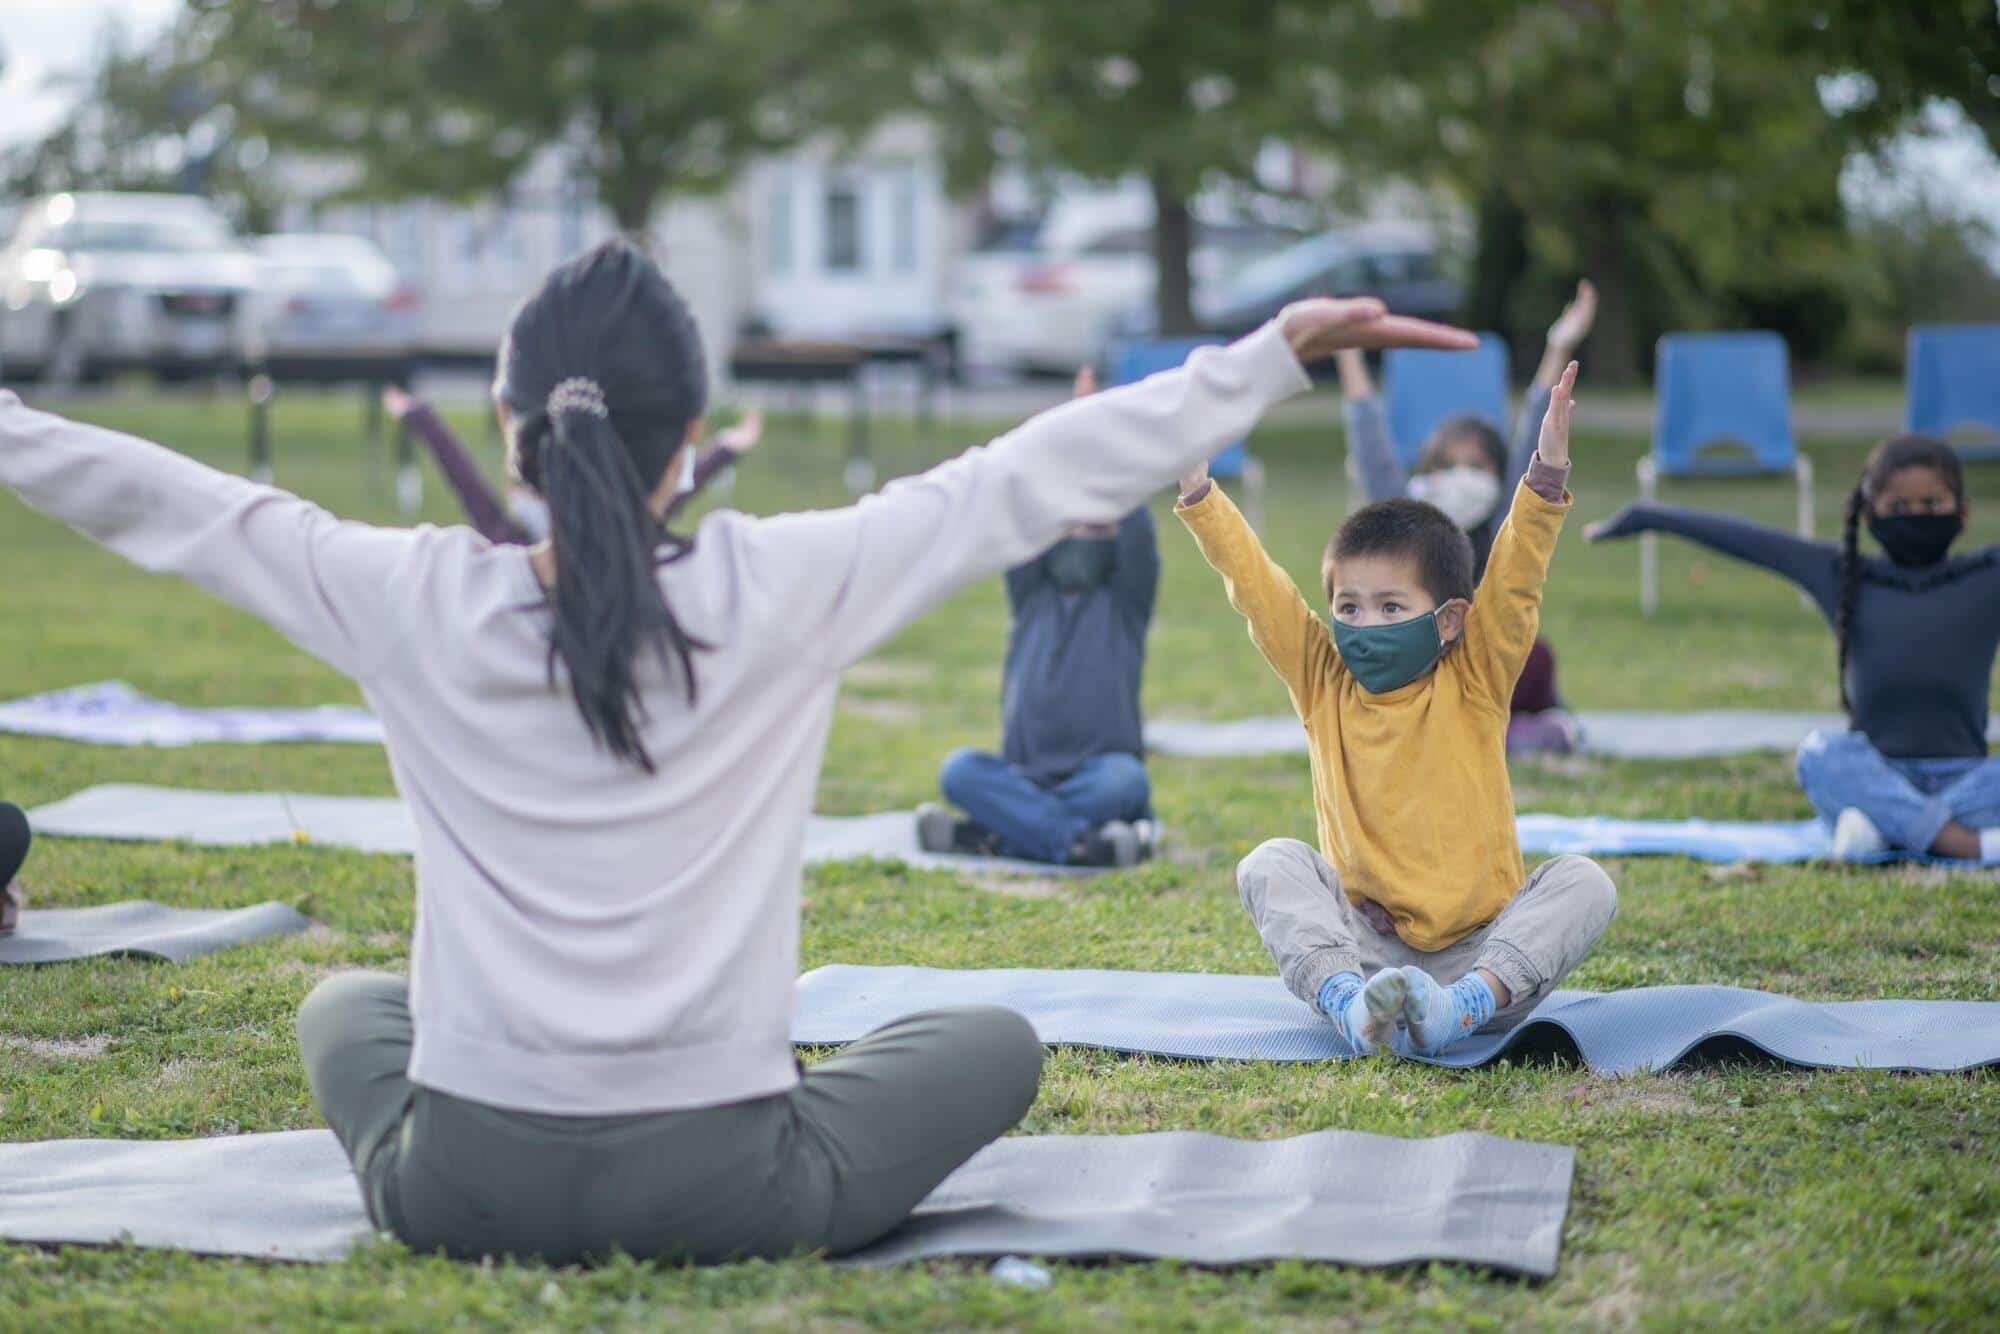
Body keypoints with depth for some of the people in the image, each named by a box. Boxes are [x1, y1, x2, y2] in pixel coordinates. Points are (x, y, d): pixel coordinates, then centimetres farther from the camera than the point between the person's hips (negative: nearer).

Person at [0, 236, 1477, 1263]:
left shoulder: (417, 606, -8)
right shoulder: (778, 592, -13)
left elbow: (173, 503, 3)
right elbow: (1037, 478, -8)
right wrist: (1275, 354, -1)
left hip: (465, 1186, 3)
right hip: (720, 1190, -2)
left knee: (346, 1003, 36)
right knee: (997, 1040, 22)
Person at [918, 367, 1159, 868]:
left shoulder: (1124, 603, 9)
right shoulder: (1032, 597, 15)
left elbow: (1138, 535, -7)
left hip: (1098, 774, -2)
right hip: (1026, 777, 2)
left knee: (1124, 779, -36)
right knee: (959, 769, -27)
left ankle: (985, 834, -36)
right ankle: (1082, 840, -37)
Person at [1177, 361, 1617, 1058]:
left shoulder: (1473, 685, 1)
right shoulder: (1323, 684, 6)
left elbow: (1515, 584, -11)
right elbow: (1255, 585, 0)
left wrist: (1546, 474, -24)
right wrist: (1197, 491, -7)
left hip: (1480, 945, -1)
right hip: (1363, 942, 1)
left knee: (1584, 883, -23)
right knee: (1271, 864, -19)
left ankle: (1469, 1002, -40)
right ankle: (1345, 1000, -40)